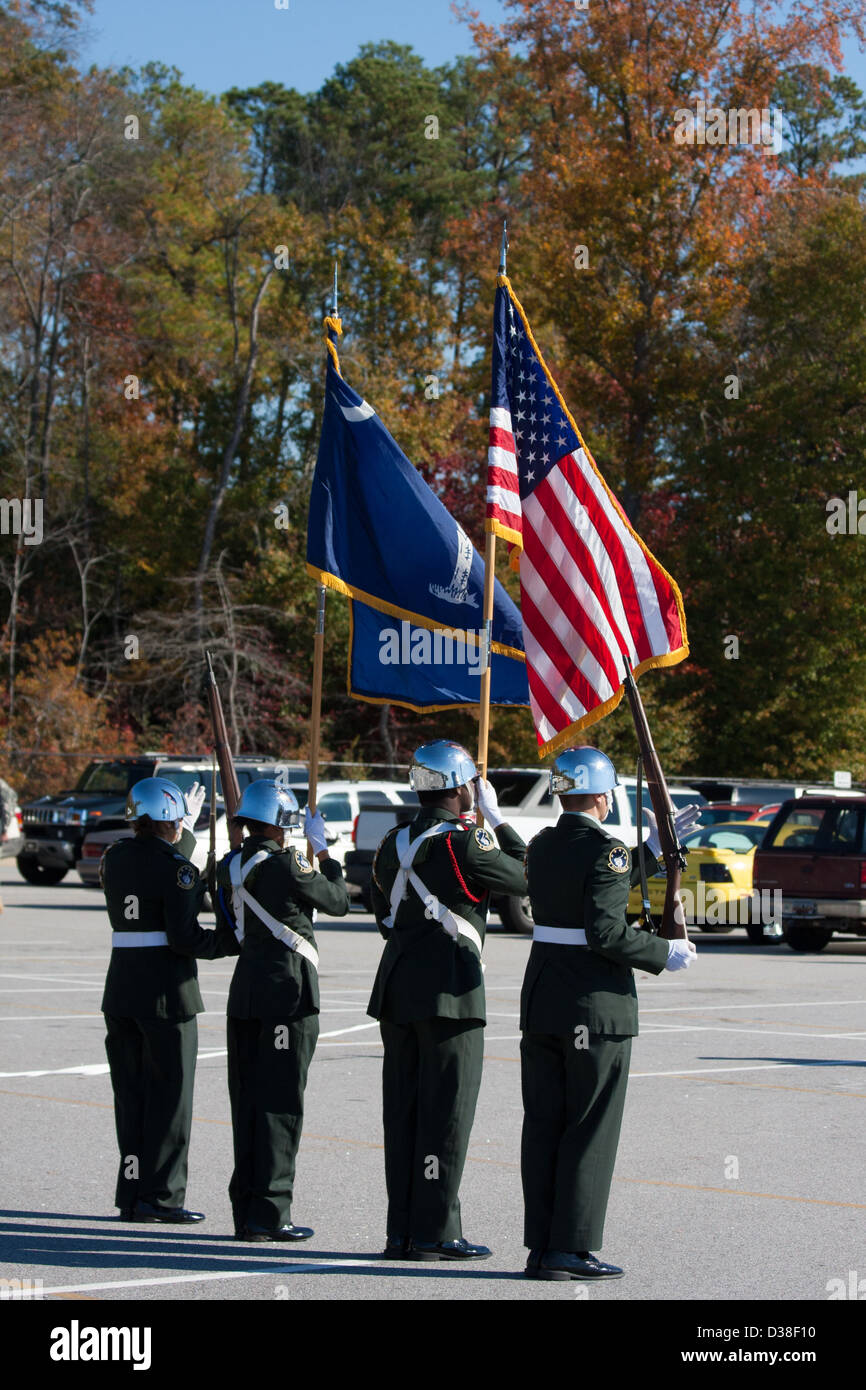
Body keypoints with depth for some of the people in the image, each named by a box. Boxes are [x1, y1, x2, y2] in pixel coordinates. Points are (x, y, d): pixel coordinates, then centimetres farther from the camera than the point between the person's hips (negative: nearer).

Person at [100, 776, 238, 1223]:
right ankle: (160, 1194, 4)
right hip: (166, 991, -6)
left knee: (130, 1092, 12)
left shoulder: (114, 858, 6)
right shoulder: (176, 868, -14)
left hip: (121, 987, 6)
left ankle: (131, 1195, 15)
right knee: (168, 1092, 3)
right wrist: (235, 940, -5)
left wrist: (187, 831, 36)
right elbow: (184, 938, -19)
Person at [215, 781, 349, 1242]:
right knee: (280, 1103, -3)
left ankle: (245, 1211, 14)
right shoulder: (289, 865, -14)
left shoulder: (228, 867, 6)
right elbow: (339, 902, -1)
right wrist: (322, 850, 11)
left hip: (245, 990, 7)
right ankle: (268, 1211, -3)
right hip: (288, 991, -7)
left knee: (247, 1101, 10)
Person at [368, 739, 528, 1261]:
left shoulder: (392, 845, 11)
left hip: (397, 985, 7)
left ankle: (402, 1231, 12)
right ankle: (435, 1231, -2)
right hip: (449, 988, -7)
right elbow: (527, 876, -4)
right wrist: (496, 816, 3)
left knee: (403, 1110, 9)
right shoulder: (464, 843, -13)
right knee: (447, 1109, -2)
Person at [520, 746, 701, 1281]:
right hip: (597, 1006, -7)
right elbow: (607, 931, -22)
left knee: (543, 1126, 9)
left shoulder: (542, 846, 9)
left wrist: (656, 847, 25)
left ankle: (541, 1247, 12)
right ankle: (572, 1249, 0)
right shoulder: (606, 851, -15)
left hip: (541, 998, 7)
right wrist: (664, 954, -8)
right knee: (590, 1130, 0)